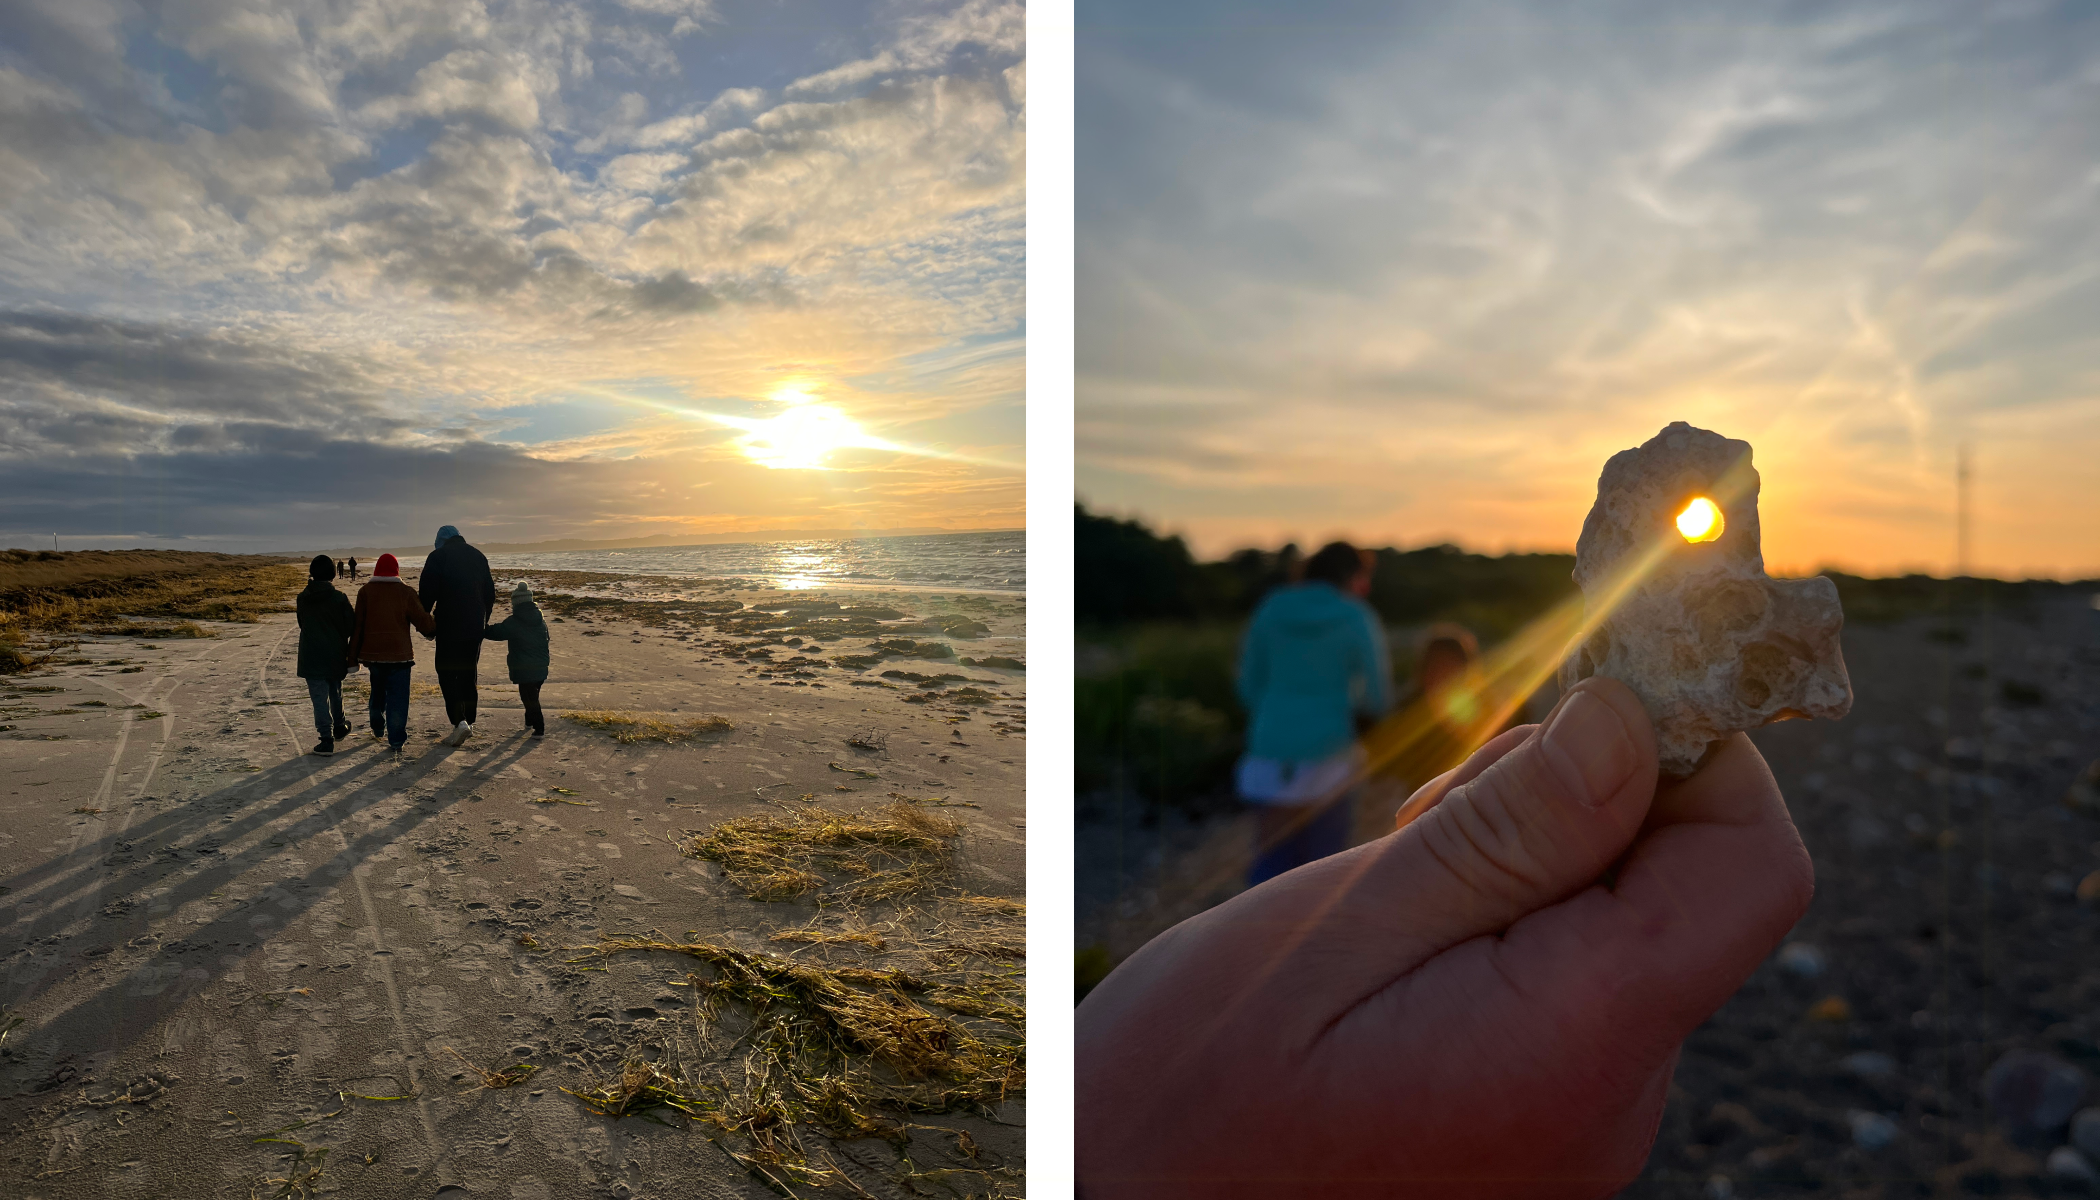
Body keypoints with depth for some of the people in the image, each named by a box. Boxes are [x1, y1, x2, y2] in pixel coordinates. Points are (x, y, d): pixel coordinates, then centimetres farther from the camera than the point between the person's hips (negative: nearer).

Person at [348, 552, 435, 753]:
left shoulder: (365, 591, -1)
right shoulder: (406, 592, -7)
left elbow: (357, 625, 1)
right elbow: (423, 621, -7)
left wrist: (353, 655, 6)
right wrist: (435, 625, 16)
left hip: (372, 653, 3)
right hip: (399, 653, -3)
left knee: (378, 692, 24)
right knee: (398, 697, -2)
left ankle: (377, 729, 39)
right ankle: (396, 740, -6)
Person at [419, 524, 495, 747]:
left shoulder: (437, 557, -5)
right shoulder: (479, 556, 10)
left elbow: (427, 593, -11)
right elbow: (490, 593, 14)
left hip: (449, 626, -5)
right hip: (475, 626, 5)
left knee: (447, 673, -1)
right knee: (469, 672, 14)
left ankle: (459, 721, -15)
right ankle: (469, 720, 19)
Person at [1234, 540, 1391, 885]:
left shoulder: (1271, 610, 4)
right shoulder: (1359, 621, -5)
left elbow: (1250, 690, 7)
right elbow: (1379, 700, -2)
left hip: (1271, 757, 3)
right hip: (1327, 760, -3)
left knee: (1272, 866, 9)